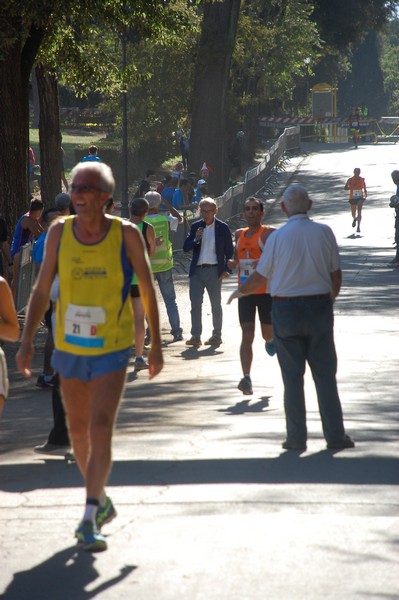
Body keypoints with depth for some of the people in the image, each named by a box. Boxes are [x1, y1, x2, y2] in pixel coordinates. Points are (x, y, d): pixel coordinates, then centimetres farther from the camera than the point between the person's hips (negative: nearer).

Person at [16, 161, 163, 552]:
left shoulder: (126, 234, -9)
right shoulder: (59, 232, -3)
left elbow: (147, 289, 1)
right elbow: (41, 290, 3)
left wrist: (156, 343, 4)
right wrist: (27, 341, -3)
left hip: (112, 349, -4)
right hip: (69, 348, 4)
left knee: (100, 429, -16)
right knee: (78, 431, 15)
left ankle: (89, 521, -18)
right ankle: (101, 502, 36)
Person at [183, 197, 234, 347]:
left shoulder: (222, 228, 1)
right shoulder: (195, 227, 9)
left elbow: (229, 251, 4)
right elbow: (185, 248, 6)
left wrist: (226, 270, -4)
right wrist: (196, 239, -13)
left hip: (214, 271, -2)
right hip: (197, 271, 2)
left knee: (216, 304, 6)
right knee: (195, 303, -4)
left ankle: (217, 336, 14)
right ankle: (195, 336, -3)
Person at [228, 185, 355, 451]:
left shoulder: (278, 237, -7)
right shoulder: (324, 232, -3)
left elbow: (261, 277, 2)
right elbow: (336, 274, 3)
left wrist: (240, 292, 22)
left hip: (286, 309, -1)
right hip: (320, 305, 1)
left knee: (292, 377, 5)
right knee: (325, 374, 7)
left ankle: (297, 437, 6)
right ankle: (336, 435, 6)